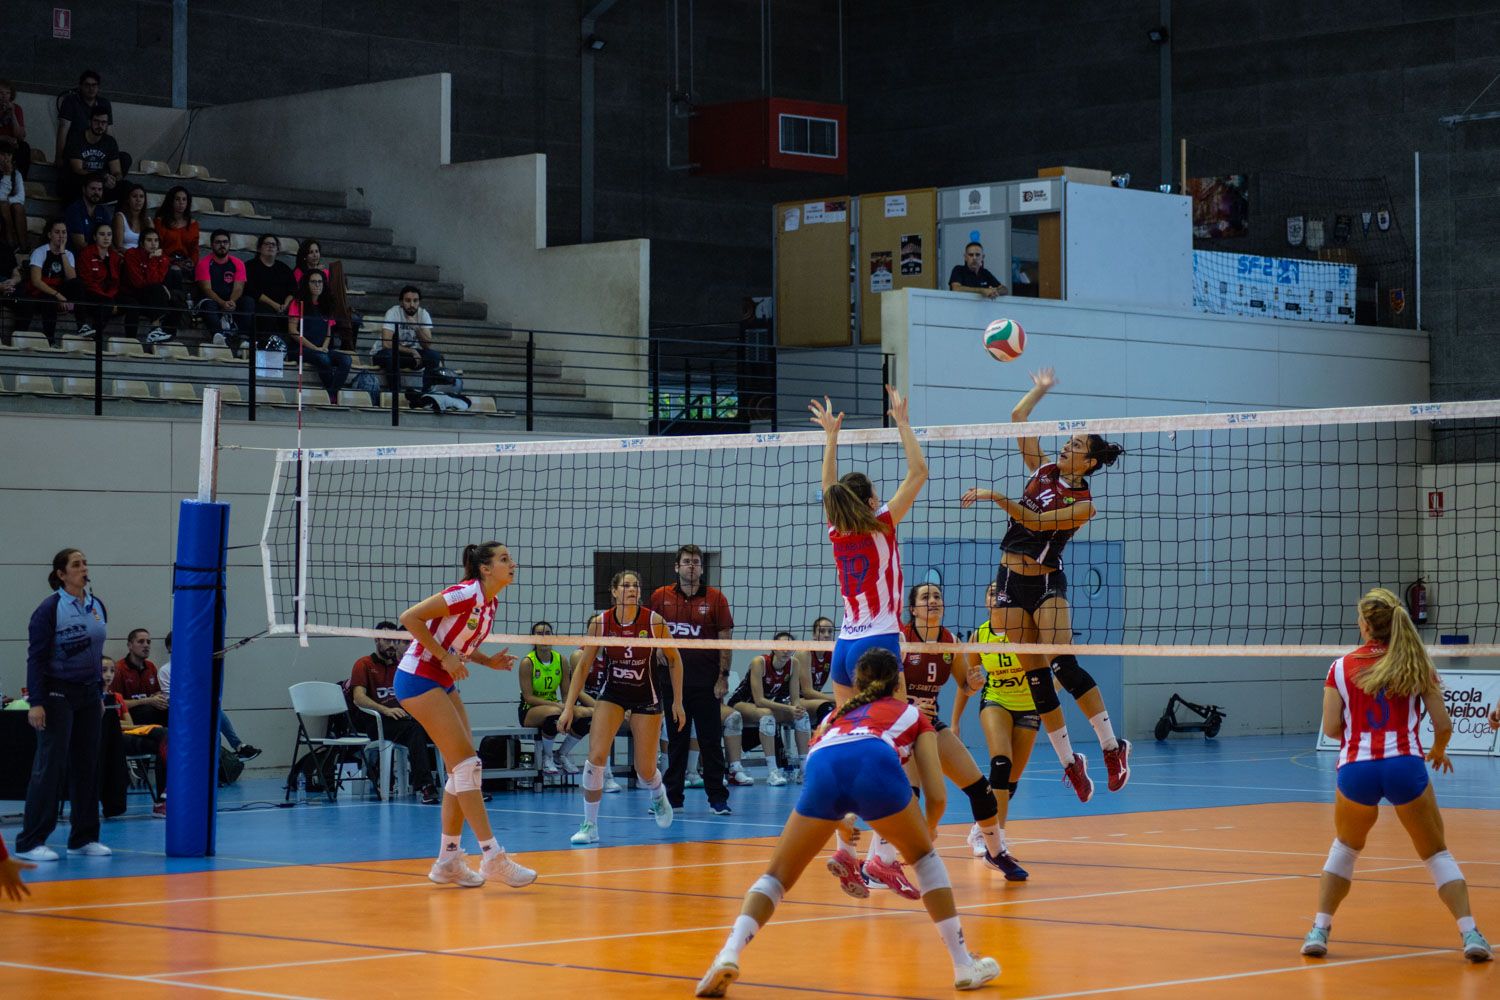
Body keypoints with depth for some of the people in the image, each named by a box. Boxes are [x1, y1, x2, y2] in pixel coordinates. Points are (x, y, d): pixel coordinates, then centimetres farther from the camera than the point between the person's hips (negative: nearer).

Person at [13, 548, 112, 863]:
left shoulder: (97, 606, 9)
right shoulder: (49, 609, -10)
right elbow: (35, 657, -10)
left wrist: (99, 694, 16)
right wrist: (36, 703, -15)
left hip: (88, 694, 6)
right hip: (58, 695, -6)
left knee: (88, 764, 7)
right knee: (50, 766, -7)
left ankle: (84, 838, 15)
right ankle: (30, 842, -3)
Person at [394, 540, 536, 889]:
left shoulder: (490, 604, 7)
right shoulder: (466, 594, -19)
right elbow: (409, 617, -20)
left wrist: (489, 661, 1)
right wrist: (445, 657, -21)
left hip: (444, 683, 10)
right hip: (418, 677, -10)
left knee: (463, 768, 5)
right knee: (467, 762, -13)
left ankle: (448, 860, 11)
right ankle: (492, 856, -12)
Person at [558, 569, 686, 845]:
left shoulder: (653, 621, -15)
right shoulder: (600, 623, -12)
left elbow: (674, 659, -2)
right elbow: (583, 665, -3)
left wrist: (678, 702, -2)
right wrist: (569, 706, -7)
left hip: (645, 696, -1)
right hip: (611, 694, 1)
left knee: (646, 771, 2)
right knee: (596, 757, -18)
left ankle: (659, 796, 40)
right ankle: (590, 826, -6)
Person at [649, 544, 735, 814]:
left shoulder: (715, 598, -1)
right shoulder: (660, 596, 5)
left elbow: (725, 638, 0)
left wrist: (723, 676, -6)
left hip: (706, 682, -2)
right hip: (673, 680, 2)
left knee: (711, 741, -1)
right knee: (676, 741, 9)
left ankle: (717, 798, 3)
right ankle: (672, 797, 15)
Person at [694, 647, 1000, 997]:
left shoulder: (839, 713, 41)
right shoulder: (912, 714, 33)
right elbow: (937, 796, 25)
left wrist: (840, 823, 62)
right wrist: (927, 831, 45)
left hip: (822, 769, 2)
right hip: (876, 764, -2)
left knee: (777, 875, 15)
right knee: (923, 856, 24)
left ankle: (729, 954, -10)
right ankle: (964, 965, 22)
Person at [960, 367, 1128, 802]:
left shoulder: (1083, 503, -7)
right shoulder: (1043, 470, 8)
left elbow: (1036, 521, -19)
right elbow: (1017, 417, 9)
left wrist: (996, 497, -24)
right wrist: (1041, 388, 16)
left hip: (1046, 583, -5)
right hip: (1011, 580, 5)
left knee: (1064, 665, -20)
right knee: (1035, 675, 2)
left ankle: (1112, 747, -12)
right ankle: (1069, 762, 7)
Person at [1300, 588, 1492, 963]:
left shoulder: (1341, 668, 6)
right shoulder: (1416, 666, 7)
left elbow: (1332, 729, 3)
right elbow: (1443, 724, 5)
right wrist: (1438, 751, 27)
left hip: (1356, 769, 1)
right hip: (1405, 765, -1)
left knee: (1345, 847, 26)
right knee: (1436, 854, 13)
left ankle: (1319, 931, 18)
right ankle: (1470, 934, -2)